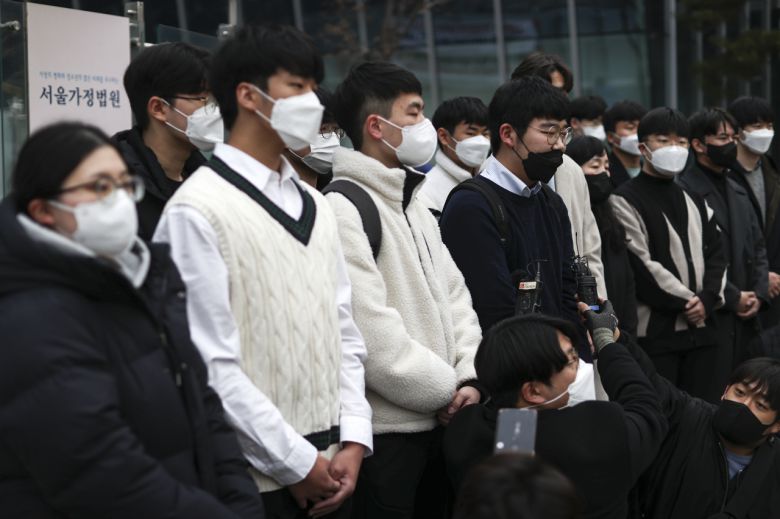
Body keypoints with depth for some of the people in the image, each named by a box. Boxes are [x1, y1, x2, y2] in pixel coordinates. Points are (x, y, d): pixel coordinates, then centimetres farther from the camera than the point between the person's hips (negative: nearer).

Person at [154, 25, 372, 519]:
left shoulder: (315, 205, 11)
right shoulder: (198, 211, -11)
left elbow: (344, 330, 11)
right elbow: (212, 365, -15)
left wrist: (353, 441, 0)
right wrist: (298, 463, -12)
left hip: (330, 468, 6)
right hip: (255, 477, -6)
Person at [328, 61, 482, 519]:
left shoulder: (416, 206, 16)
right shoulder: (342, 210, -15)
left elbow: (455, 296, 14)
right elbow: (372, 335, -22)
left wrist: (469, 377, -2)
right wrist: (448, 389, -12)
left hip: (437, 420, 9)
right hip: (385, 430, -8)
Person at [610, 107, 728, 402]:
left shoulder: (694, 201, 18)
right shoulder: (626, 201, -5)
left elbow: (716, 254, 13)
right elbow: (641, 265, -12)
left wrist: (707, 299, -5)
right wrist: (686, 301, -10)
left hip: (701, 327, 6)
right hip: (655, 331, -6)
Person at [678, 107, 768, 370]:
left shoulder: (737, 191, 19)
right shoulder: (684, 190, -10)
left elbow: (758, 247, 20)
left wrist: (759, 293, 3)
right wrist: (733, 297, -11)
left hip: (746, 318, 8)